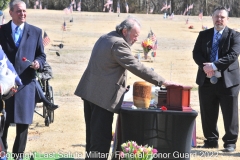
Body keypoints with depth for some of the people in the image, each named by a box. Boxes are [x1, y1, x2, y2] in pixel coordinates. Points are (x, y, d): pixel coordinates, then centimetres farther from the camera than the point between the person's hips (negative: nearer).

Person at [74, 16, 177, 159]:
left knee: (93, 135, 16)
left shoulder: (105, 38, 16)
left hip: (89, 92, 10)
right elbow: (137, 67, -22)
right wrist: (162, 81, -20)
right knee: (102, 137, -8)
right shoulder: (119, 44, -17)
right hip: (103, 96, -10)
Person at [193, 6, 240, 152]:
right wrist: (205, 66, -16)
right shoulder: (204, 35, 11)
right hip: (207, 79, 4)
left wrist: (214, 65, -23)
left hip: (228, 80, -4)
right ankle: (211, 140, 19)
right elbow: (196, 53, 4)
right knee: (208, 113, 8)